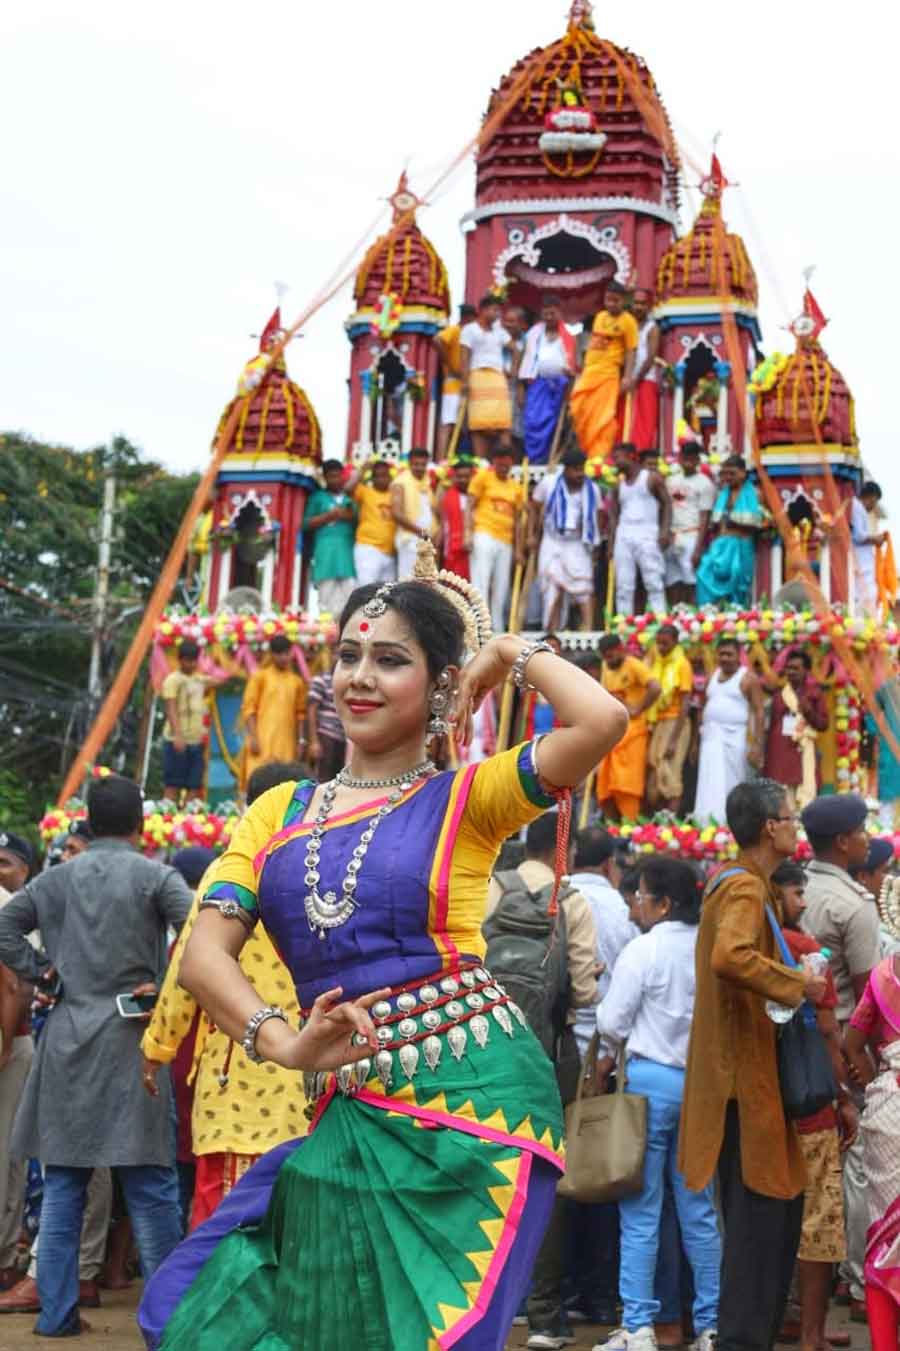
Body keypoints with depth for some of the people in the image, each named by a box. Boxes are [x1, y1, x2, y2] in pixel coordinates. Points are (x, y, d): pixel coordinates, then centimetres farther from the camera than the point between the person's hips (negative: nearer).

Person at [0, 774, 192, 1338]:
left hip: (66, 1042, 4)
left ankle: (57, 1311, 12)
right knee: (151, 1185, 2)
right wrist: (166, 987, -7)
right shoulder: (154, 875, -5)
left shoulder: (56, 879, 8)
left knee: (62, 1184, 11)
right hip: (131, 1040, -4)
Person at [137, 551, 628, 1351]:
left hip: (476, 1101, -5)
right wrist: (285, 1044, -21)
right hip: (353, 1120, 5)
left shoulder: (465, 799, -2)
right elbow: (204, 954, -2)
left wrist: (514, 653, -2)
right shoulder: (280, 812, 10)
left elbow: (601, 721, -19)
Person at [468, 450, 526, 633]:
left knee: (501, 589, 6)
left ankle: (497, 630, 12)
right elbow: (471, 507, -1)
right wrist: (468, 534, -12)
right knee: (481, 583, -13)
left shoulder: (517, 487, 16)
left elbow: (518, 520, 17)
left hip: (506, 542, 5)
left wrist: (519, 549, 13)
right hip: (484, 537, -5)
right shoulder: (483, 477, 3)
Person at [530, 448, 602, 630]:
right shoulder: (549, 483, -2)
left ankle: (588, 628, -21)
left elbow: (598, 516, 7)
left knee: (584, 587, -15)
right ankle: (553, 632, 8)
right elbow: (534, 508, 6)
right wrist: (532, 535, 2)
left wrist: (594, 543, -2)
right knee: (554, 590, 1)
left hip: (578, 544, 0)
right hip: (552, 542, 0)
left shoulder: (592, 489, 1)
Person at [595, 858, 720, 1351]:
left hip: (652, 1079, -5)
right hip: (704, 1081, 5)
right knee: (699, 1210, 11)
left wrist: (608, 1055, 11)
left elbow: (612, 1020, -8)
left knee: (640, 1213, 1)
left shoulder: (645, 949, -10)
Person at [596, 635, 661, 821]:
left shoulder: (634, 666, -9)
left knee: (627, 783, -12)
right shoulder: (606, 667, 14)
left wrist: (638, 710, -15)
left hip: (631, 729, -8)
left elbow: (655, 689, -22)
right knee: (605, 785, 6)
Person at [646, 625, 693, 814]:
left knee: (669, 776, -11)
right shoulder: (655, 662, 12)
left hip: (674, 722, -7)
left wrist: (674, 739, -18)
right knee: (653, 777, 5)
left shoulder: (682, 664, -8)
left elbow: (685, 704, -12)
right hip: (656, 723, 7)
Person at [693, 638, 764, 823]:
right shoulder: (712, 676, 15)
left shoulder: (748, 678, -3)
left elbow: (759, 712, -8)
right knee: (710, 783, -4)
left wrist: (757, 744, -16)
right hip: (711, 738, 5)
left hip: (736, 739, -5)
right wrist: (696, 738, 16)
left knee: (732, 785, -4)